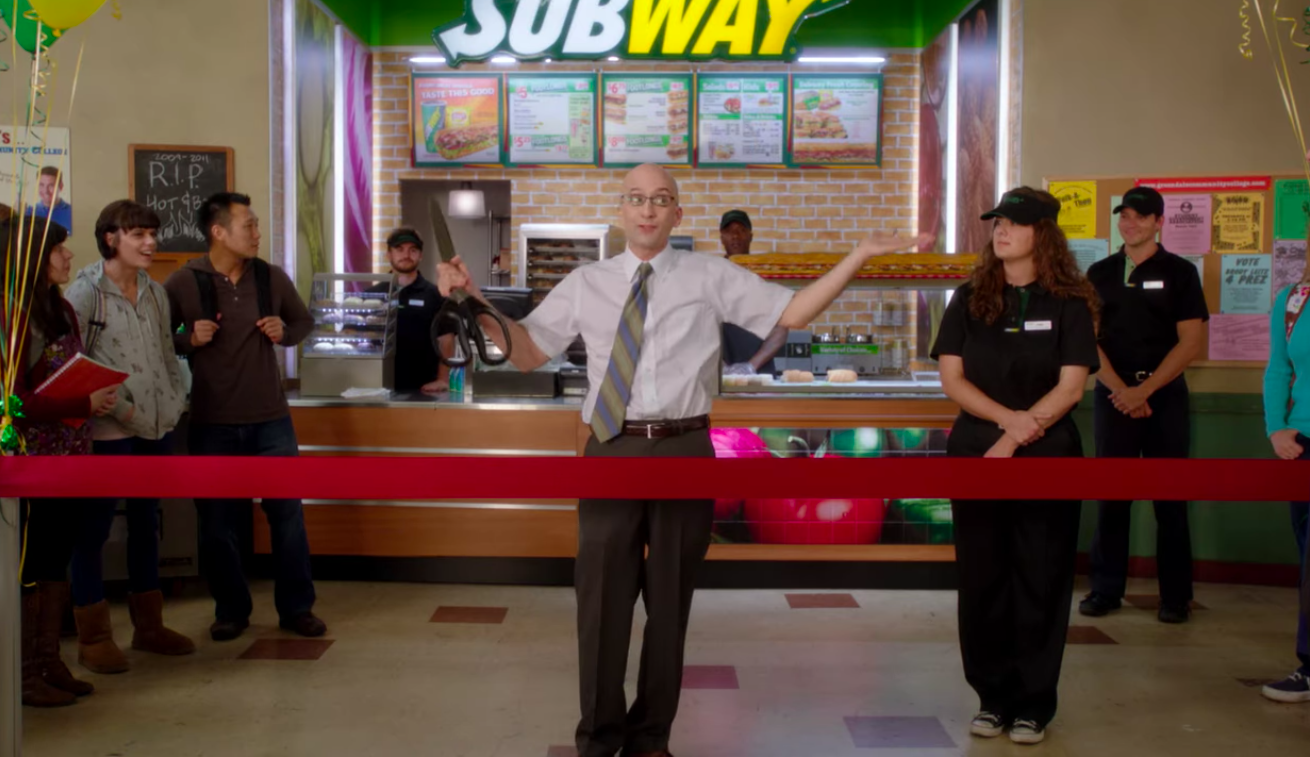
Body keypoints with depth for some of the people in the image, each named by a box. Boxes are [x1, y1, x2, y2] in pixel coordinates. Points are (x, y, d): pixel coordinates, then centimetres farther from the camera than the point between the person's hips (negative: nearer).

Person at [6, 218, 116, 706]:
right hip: (32, 461, -8)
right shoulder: (15, 316, -14)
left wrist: (98, 399, 0)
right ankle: (23, 674, 12)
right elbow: (16, 401, -19)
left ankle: (49, 662, 23)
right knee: (28, 569, 1)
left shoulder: (61, 309, 12)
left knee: (55, 564, 13)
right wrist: (84, 405, -20)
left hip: (70, 459, 8)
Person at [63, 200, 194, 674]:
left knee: (147, 523, 14)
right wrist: (112, 406, -15)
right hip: (108, 431, -6)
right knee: (94, 528, 1)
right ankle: (92, 638, 12)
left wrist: (177, 401, 7)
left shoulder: (156, 292, 12)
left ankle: (148, 625, 26)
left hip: (157, 426, 7)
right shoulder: (85, 292, -8)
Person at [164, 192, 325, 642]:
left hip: (270, 420, 2)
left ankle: (296, 608, 18)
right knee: (217, 522, 7)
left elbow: (305, 322, 15)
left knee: (288, 512, 4)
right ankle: (231, 610, 25)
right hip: (212, 424, -1)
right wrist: (187, 339, -16)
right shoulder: (183, 283, -6)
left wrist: (284, 332, -5)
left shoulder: (272, 278, 2)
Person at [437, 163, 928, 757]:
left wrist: (860, 255, -8)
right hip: (611, 450, 0)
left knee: (670, 598, 10)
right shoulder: (585, 284, 8)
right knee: (602, 597, 6)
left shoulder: (712, 277, 5)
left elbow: (792, 313, 0)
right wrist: (475, 301, -4)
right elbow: (528, 352, 9)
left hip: (684, 450, 0)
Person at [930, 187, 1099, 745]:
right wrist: (1011, 418, -14)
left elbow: (1070, 387, -7)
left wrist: (1015, 439, -15)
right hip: (975, 453, 2)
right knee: (982, 580, 5)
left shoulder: (1068, 304, 0)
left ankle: (1033, 705, 12)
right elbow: (951, 379, 0)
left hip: (1047, 457, -2)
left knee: (1040, 581, 2)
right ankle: (993, 698, 17)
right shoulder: (969, 300, 6)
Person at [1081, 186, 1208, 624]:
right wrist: (1120, 390, -9)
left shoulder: (1179, 272, 3)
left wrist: (1144, 389, -11)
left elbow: (1191, 342, -4)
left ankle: (1176, 595, 9)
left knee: (1170, 496, 1)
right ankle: (1106, 589, 10)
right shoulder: (1100, 273, 10)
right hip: (1113, 394, 2)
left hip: (1164, 394, -2)